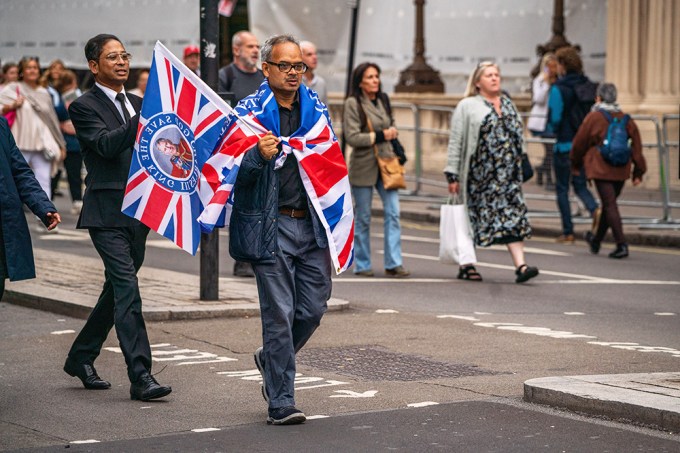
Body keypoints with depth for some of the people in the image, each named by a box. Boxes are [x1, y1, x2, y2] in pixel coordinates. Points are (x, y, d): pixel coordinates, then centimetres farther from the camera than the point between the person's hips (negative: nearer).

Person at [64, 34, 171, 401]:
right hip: (106, 212, -7)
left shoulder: (138, 104, 17)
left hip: (137, 213, 7)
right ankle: (140, 375, -18)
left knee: (117, 289, 14)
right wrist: (145, 117, -32)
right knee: (126, 288, -15)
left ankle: (81, 357, 30)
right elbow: (106, 144, -21)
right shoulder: (85, 107, -5)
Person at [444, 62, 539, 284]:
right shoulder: (467, 107, -1)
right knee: (472, 216, 4)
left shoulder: (508, 105, 16)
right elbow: (455, 142, -4)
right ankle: (466, 264, 16)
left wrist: (519, 168, 18)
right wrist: (453, 174, -9)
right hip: (479, 173, -4)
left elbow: (517, 137, 21)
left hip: (507, 173, 4)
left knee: (513, 214, -7)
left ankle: (520, 265, -14)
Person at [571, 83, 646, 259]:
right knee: (609, 204, 18)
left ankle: (621, 245, -16)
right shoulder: (626, 119, 7)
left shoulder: (593, 117, -6)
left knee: (610, 205, -6)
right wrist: (638, 172, 9)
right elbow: (637, 146, 6)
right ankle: (596, 240, 34)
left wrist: (575, 164, 20)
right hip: (621, 171, 5)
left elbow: (579, 143, 3)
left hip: (601, 170, -5)